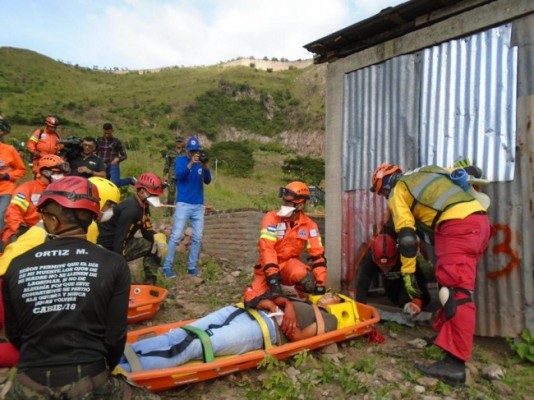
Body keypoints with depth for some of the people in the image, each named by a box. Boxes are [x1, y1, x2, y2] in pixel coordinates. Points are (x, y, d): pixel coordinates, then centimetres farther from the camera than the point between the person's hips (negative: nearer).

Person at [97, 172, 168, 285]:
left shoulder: (144, 207, 1)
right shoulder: (131, 209, -27)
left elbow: (147, 232, 7)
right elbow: (118, 241, -28)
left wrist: (158, 237, -16)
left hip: (124, 243, 9)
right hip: (108, 248, -9)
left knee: (157, 244, 2)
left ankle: (150, 282, 6)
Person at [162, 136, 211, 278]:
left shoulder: (201, 162, 8)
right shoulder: (181, 160, 0)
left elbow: (207, 181, -3)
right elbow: (179, 175, -18)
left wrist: (206, 168, -21)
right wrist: (191, 164, -31)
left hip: (199, 205, 4)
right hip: (183, 204, -4)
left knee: (197, 237, 5)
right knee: (176, 236, -6)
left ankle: (192, 266, 15)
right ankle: (167, 266, 1)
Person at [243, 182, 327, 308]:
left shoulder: (309, 225, -9)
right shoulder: (271, 218, -17)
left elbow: (318, 254, -10)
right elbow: (266, 248, -26)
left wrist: (320, 284, -17)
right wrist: (273, 278, -35)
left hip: (289, 263, 1)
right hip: (269, 265, -1)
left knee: (305, 277, -36)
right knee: (252, 301, -21)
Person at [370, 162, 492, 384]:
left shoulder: (398, 190, 8)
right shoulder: (426, 173, 30)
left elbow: (406, 235, 0)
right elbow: (470, 172, 32)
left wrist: (408, 273, 2)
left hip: (458, 225, -9)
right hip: (479, 219, 9)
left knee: (456, 291, -15)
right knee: (453, 284, 17)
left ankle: (455, 363, -18)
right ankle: (444, 334, 26)